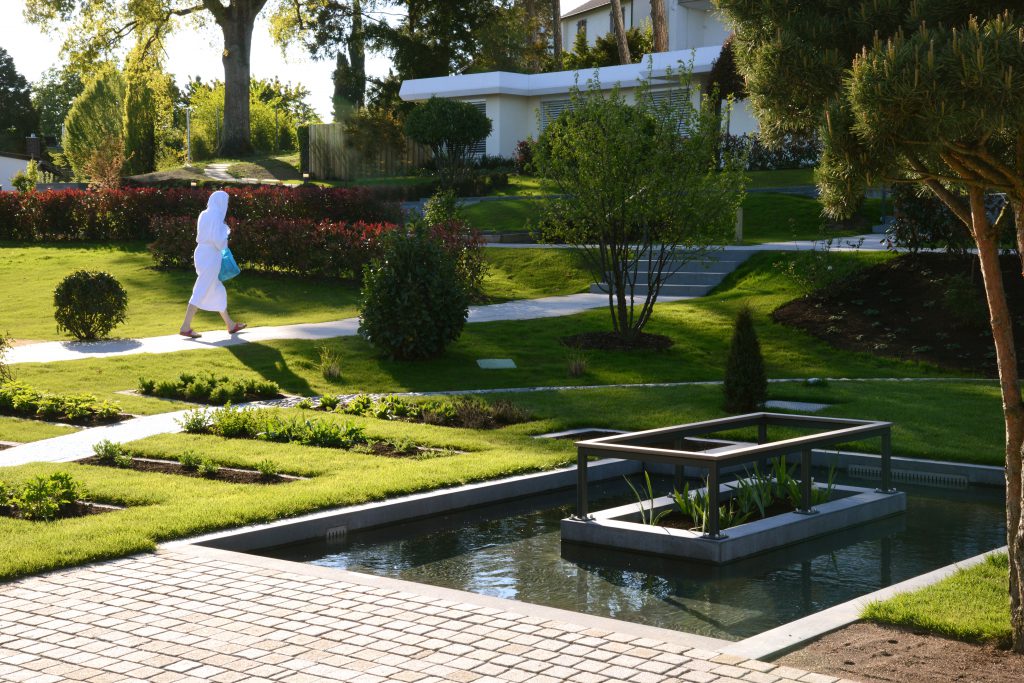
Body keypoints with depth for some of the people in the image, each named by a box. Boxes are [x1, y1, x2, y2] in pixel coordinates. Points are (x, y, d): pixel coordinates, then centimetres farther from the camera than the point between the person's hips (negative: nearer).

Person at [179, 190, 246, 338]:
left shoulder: (204, 215, 10)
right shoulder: (216, 216, -15)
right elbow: (218, 239, -22)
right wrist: (226, 230, -3)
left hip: (201, 254, 9)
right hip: (210, 258, -9)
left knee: (219, 292, 16)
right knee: (201, 293, -6)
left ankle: (230, 325, 25)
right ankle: (185, 327, -5)